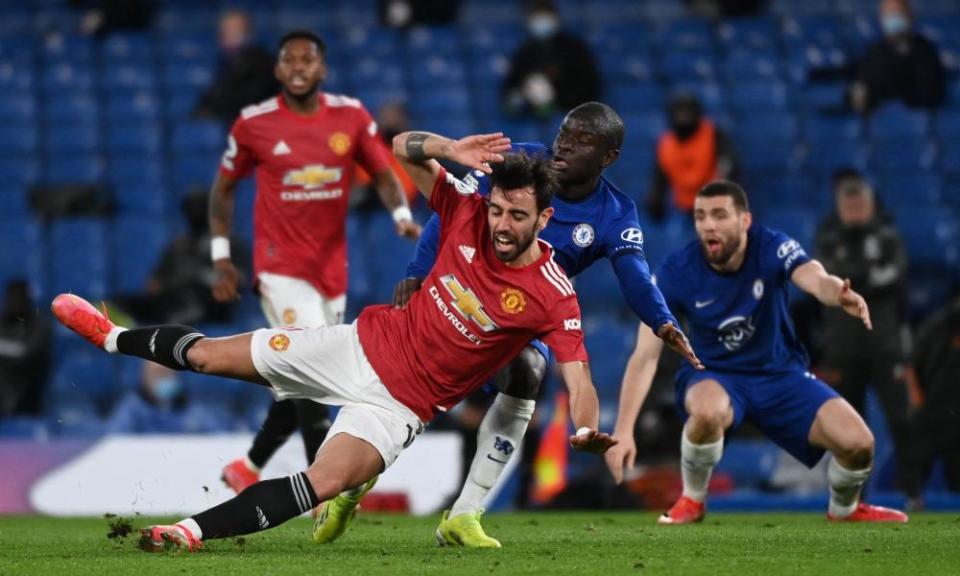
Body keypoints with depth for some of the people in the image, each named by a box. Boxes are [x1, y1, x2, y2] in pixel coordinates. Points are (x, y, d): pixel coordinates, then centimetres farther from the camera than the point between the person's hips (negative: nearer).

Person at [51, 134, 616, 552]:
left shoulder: (553, 296, -21)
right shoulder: (468, 215, -11)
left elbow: (579, 379, -28)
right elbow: (403, 148, -6)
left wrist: (588, 430, -49)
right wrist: (448, 149, -27)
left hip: (401, 403, -4)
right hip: (366, 345, 4)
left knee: (326, 482, -28)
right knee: (209, 355, 11)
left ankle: (193, 532, -20)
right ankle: (114, 338, 39)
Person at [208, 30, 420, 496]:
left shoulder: (351, 117, 1)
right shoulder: (255, 124, -5)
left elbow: (383, 175, 5)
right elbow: (224, 188, 7)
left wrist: (402, 215, -16)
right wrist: (221, 257, 2)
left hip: (331, 270, 4)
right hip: (281, 269, -4)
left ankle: (247, 469, 32)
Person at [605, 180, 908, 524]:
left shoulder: (771, 248, -19)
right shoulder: (676, 272, -18)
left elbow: (814, 278, -40)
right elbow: (645, 356, -19)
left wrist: (839, 295, -66)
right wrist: (623, 430, -28)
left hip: (780, 373, 1)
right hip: (715, 377, -1)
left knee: (858, 444, -16)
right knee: (708, 412, -39)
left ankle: (844, 509, 21)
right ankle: (691, 501, -8)